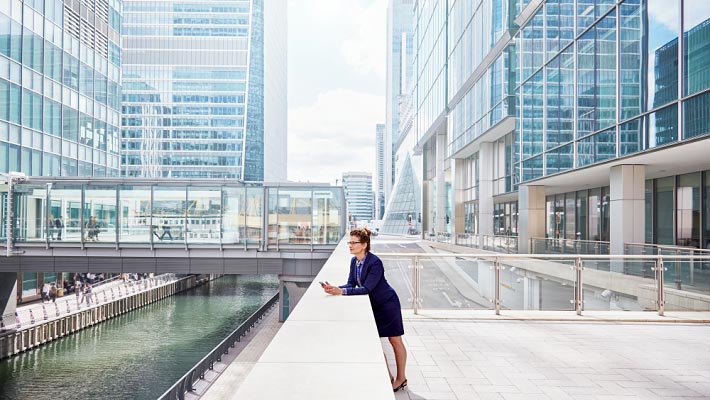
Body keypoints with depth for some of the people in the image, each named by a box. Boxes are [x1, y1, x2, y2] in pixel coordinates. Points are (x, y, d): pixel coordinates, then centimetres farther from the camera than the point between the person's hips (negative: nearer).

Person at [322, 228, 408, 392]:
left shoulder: (375, 263, -28)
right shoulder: (354, 261, -3)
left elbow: (366, 288, -30)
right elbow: (351, 284, -4)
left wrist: (341, 291, -36)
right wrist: (334, 288, -22)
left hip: (387, 304, -8)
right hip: (372, 305, 8)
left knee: (395, 341, 6)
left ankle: (401, 378, 23)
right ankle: (388, 376, 25)